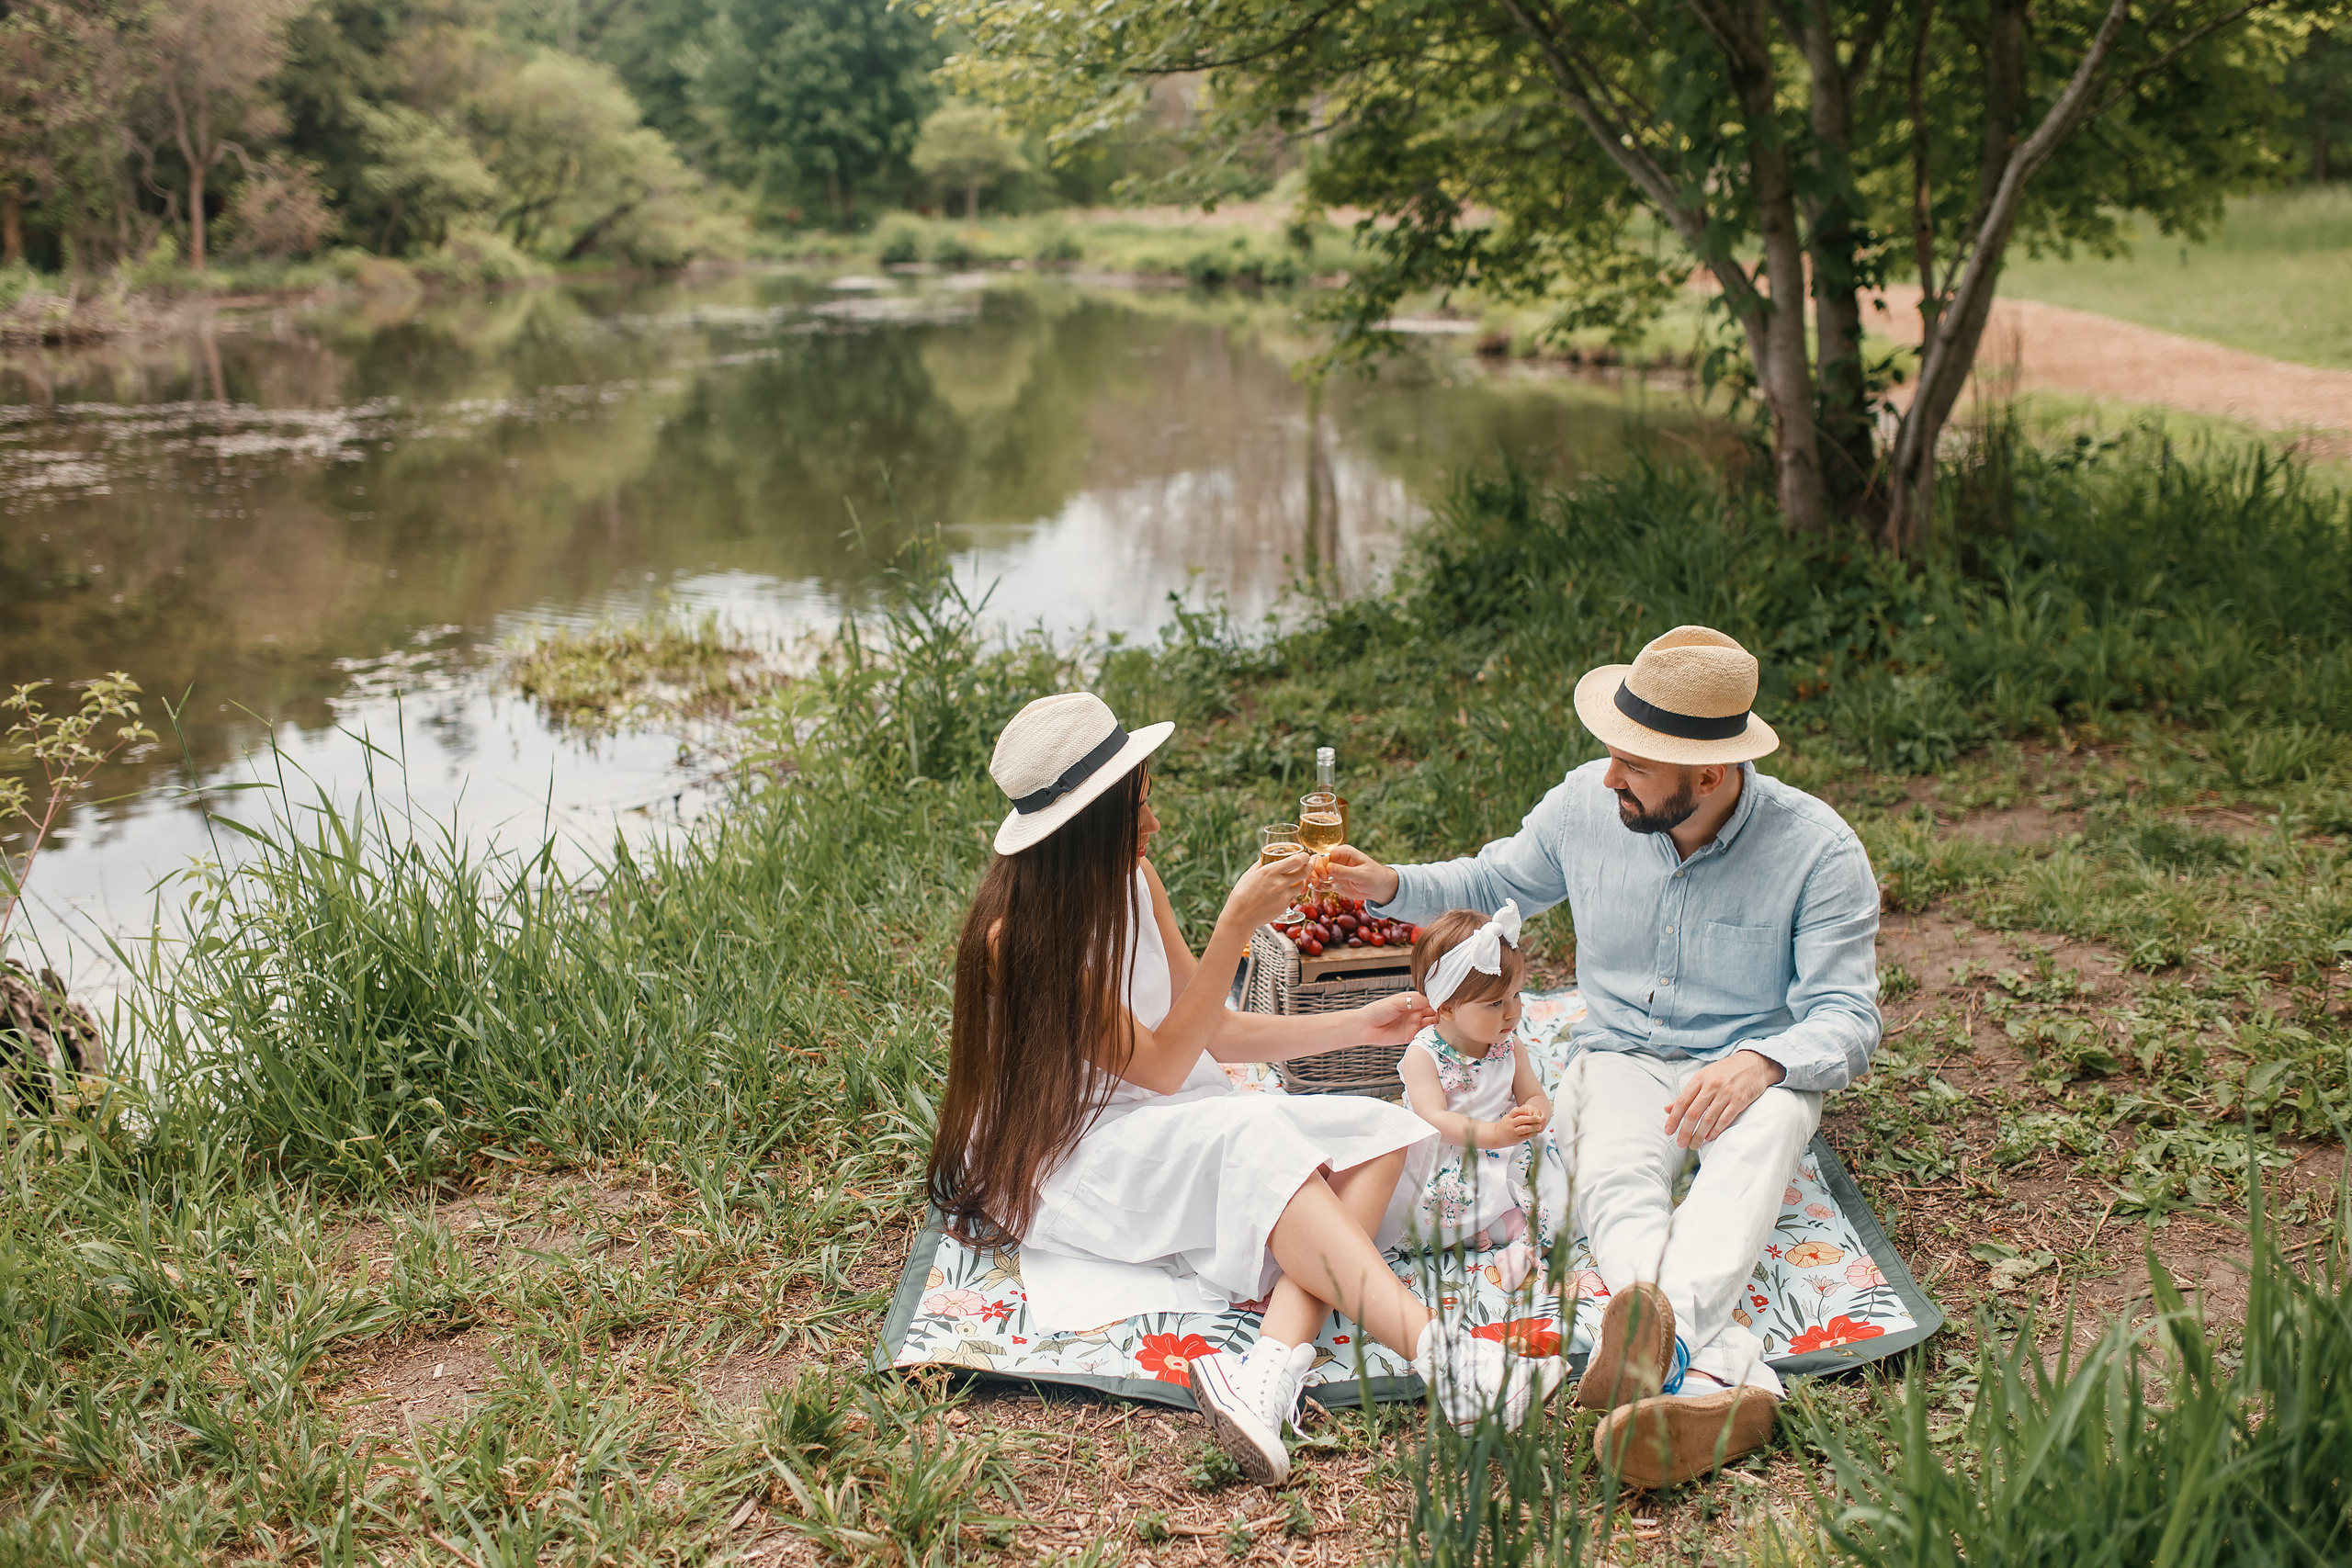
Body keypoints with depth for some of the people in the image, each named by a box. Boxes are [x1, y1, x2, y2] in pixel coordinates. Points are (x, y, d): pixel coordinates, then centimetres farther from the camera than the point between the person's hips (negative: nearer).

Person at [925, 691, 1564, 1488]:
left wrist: (1360, 1025, 10)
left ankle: (1270, 1371, -39)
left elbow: (1212, 1030, 13)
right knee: (1255, 1140, -35)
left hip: (1180, 1136, 8)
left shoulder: (1131, 881, 5)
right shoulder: (1016, 935, -18)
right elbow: (1162, 1066, -19)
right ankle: (1436, 1353, -47)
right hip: (1074, 1156, -8)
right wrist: (1236, 925, -23)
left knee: (1376, 1137, -16)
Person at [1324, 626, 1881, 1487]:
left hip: (1751, 1070, -2)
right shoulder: (1587, 803, -3)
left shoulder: (1817, 850, -12)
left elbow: (1846, 1017, -13)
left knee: (1761, 1126, -41)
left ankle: (1661, 1342, -66)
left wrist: (1760, 1062, -35)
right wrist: (1392, 886, -2)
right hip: (1619, 1060, 2)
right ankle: (1720, 1373, -62)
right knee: (1616, 1182, -34)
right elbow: (1496, 880, 17)